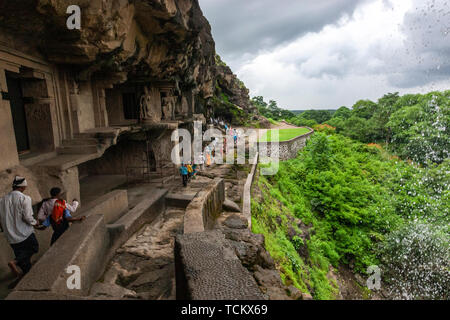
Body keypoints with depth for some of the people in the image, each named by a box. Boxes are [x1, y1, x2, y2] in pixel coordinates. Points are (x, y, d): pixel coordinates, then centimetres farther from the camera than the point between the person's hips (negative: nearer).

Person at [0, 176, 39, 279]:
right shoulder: (25, 198, -17)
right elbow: (27, 217, -20)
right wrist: (35, 223, -1)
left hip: (11, 237, 6)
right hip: (25, 234, -5)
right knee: (34, 248, 14)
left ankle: (23, 274, 22)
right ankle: (15, 262, -9)